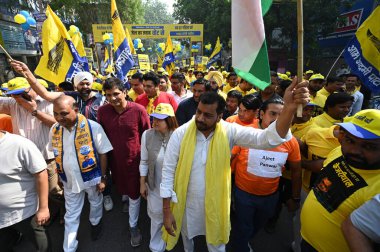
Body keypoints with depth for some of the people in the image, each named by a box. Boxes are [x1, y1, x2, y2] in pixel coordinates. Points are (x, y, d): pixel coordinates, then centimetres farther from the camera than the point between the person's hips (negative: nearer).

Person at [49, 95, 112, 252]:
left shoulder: (93, 127, -23)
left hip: (92, 177, -2)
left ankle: (95, 223, 56)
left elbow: (103, 154, -14)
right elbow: (56, 154, 5)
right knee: (71, 215, 18)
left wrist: (102, 178, -10)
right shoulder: (54, 129, -8)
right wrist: (60, 176, 10)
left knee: (95, 204, 25)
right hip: (69, 180, 3)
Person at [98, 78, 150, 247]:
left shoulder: (138, 110, -20)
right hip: (114, 160, 4)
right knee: (121, 187, 29)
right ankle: (125, 199, 65)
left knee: (134, 194, 11)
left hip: (134, 160, -3)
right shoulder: (102, 111, -11)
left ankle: (133, 226, 36)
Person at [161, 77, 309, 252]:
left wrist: (289, 108, -45)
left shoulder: (229, 131, -18)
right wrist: (167, 211, -10)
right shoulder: (180, 134, -19)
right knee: (187, 235, 31)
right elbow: (168, 171, -13)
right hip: (186, 202, 1)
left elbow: (266, 138, -29)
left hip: (215, 203, -1)